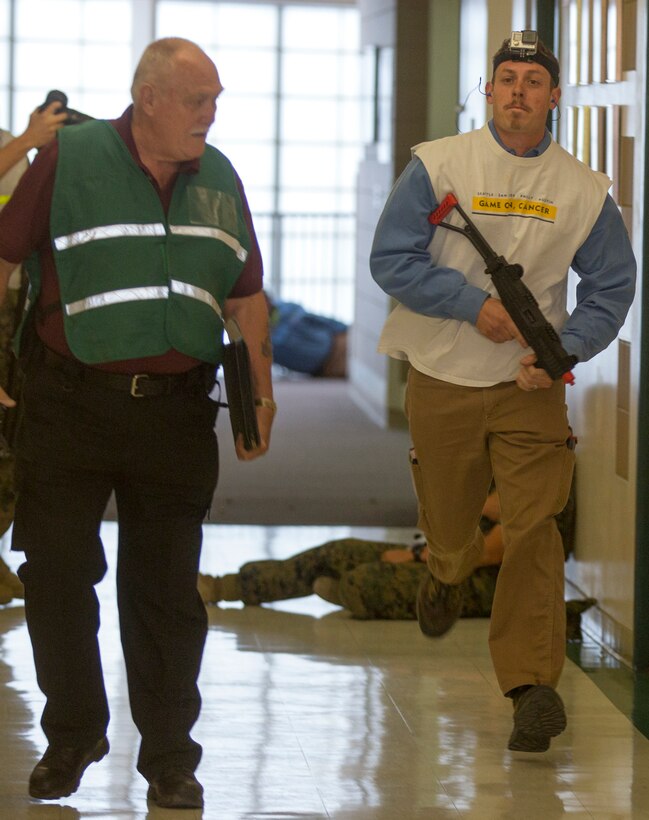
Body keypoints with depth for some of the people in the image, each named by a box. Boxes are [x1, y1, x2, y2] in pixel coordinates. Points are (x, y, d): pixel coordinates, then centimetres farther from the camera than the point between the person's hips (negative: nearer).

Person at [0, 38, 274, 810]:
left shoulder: (219, 180, 8)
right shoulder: (70, 160, -6)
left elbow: (246, 294, 16)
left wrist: (261, 391, 15)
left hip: (175, 409, 3)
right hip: (69, 401, -3)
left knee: (167, 587, 7)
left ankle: (170, 756, 16)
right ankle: (70, 737, 22)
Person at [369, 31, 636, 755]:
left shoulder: (583, 190, 2)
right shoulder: (437, 166, -4)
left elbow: (612, 286, 7)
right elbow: (390, 259, -7)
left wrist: (563, 351, -10)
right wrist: (475, 305, -16)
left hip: (531, 386, 0)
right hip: (442, 382, 0)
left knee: (532, 531, -11)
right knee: (449, 529, 13)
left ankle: (533, 687, -10)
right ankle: (445, 576, 51)